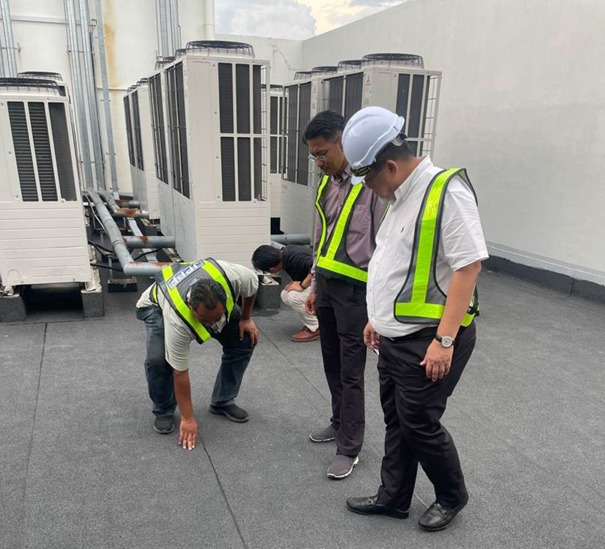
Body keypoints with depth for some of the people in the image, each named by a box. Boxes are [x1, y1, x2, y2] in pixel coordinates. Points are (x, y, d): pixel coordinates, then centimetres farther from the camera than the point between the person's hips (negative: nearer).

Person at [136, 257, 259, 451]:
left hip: (213, 303, 4)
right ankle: (164, 411, 1)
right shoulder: (177, 320, -43)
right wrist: (188, 419, -24)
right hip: (159, 305, -4)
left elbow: (253, 285, -14)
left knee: (244, 341, -8)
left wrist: (245, 318, -7)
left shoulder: (233, 277, -41)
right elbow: (180, 372, -31)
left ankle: (223, 402, 8)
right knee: (157, 359, -27)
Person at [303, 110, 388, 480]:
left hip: (355, 290, -8)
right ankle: (340, 423, 39)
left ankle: (350, 448, 18)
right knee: (332, 364, 19)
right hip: (327, 285, 8)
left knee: (351, 373, 3)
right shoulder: (327, 183, 10)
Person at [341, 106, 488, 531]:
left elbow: (468, 265, -23)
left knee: (420, 424, 6)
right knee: (396, 421, 17)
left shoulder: (446, 191, -18)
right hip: (396, 336, 9)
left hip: (429, 340, -8)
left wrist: (444, 340, -23)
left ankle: (452, 496, 33)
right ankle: (393, 497, 36)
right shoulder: (402, 196, 10)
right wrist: (379, 318, 20)